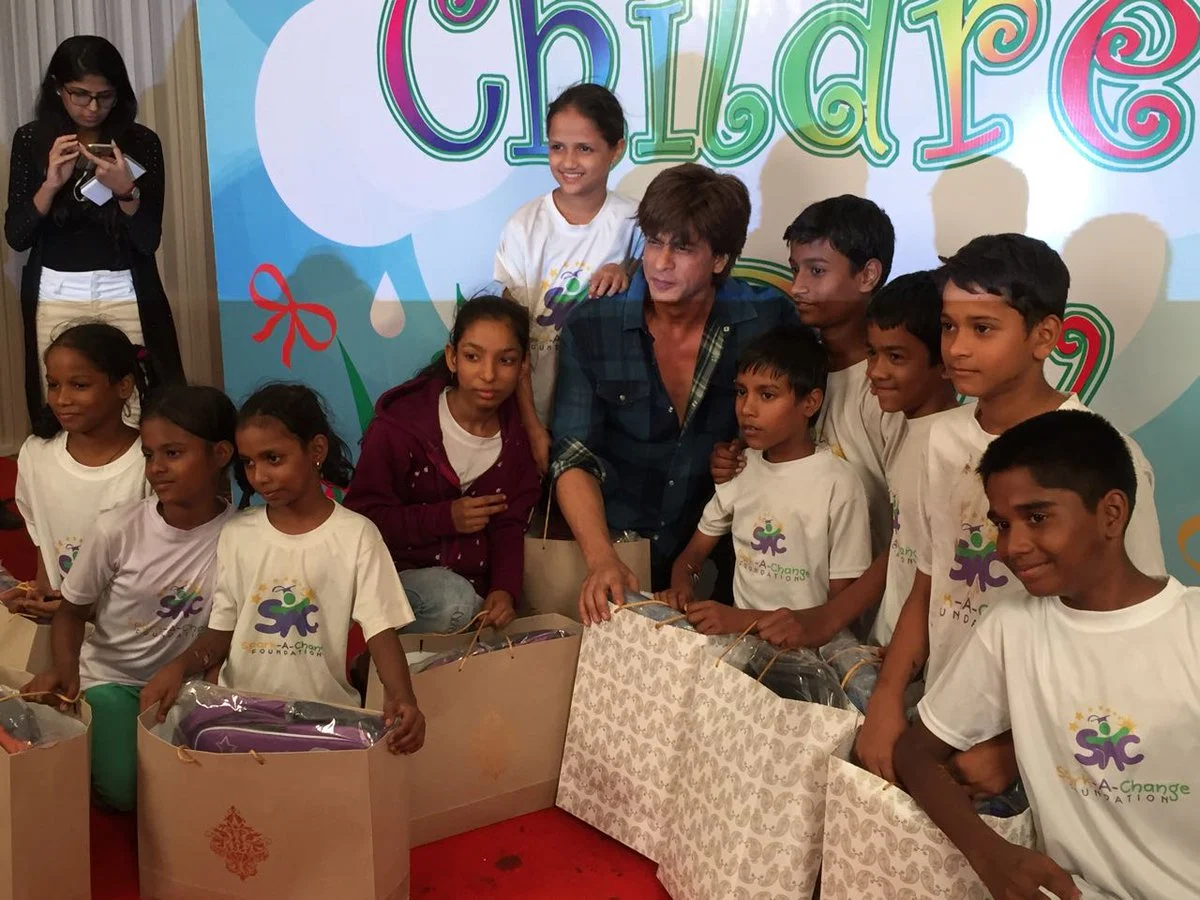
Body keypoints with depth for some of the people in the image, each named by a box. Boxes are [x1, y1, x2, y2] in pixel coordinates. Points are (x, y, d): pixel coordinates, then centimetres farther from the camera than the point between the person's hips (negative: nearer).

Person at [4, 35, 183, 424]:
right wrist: (52, 183, -16)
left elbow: (149, 241, -6)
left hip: (126, 299, -1)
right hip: (55, 299, 1)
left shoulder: (142, 142, -2)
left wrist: (125, 190, -23)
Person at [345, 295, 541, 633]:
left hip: (473, 583, 5)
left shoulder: (516, 437, 2)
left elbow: (509, 526, 2)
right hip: (400, 571, -5)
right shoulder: (400, 425, -12)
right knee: (454, 602, -34)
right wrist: (445, 517, -22)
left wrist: (505, 589, -18)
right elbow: (363, 516, -12)